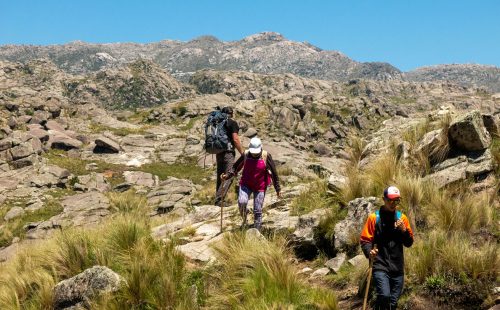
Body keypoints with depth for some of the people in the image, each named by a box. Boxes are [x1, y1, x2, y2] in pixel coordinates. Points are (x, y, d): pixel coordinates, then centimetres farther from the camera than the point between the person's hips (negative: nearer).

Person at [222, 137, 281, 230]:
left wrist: (278, 189, -3)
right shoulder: (245, 155, -7)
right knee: (242, 202, -23)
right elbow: (236, 167, 4)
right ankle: (244, 220, 4)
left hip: (260, 187, -1)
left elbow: (274, 173, -5)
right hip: (246, 185, 1)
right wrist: (227, 175, -14)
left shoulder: (266, 156, -12)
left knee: (258, 211, 2)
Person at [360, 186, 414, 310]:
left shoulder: (402, 217, 9)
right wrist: (369, 252, -22)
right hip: (380, 266, -4)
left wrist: (404, 230, -8)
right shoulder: (374, 217, -2)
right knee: (384, 296, -24)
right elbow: (365, 240, -2)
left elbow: (409, 243, 11)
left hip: (397, 267, 4)